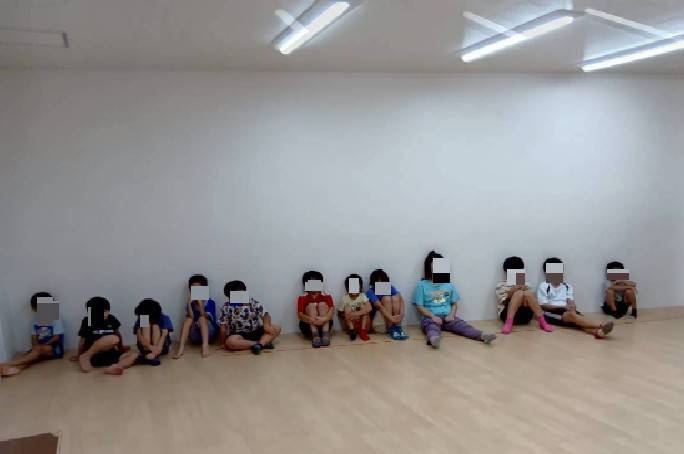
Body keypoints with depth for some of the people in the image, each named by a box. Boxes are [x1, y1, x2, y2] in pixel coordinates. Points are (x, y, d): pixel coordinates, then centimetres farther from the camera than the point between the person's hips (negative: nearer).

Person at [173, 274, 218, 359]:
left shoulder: (210, 302, -4)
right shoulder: (190, 304, 4)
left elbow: (204, 318, -19)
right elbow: (191, 318, -14)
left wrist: (200, 303, -27)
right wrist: (189, 303, -20)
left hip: (210, 335, -2)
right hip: (195, 336, 2)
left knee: (202, 318, -26)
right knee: (188, 319, -20)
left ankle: (205, 345, -44)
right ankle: (181, 347, -35)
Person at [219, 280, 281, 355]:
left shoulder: (253, 302, -3)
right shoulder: (226, 308, -7)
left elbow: (265, 314, -3)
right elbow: (223, 328, -4)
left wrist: (266, 325, -22)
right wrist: (223, 343, -6)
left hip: (256, 332, 3)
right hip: (239, 334, -3)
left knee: (276, 328, -15)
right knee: (230, 342, -37)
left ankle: (260, 344, -37)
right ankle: (264, 343, -35)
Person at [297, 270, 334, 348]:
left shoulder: (326, 296, -3)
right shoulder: (302, 298, -6)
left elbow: (332, 309, -19)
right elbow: (300, 315, -16)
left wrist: (324, 319, -39)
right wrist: (312, 320, -35)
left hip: (324, 325, 1)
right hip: (308, 327, -1)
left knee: (323, 304, -17)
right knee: (311, 305, -20)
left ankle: (326, 334, -26)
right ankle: (315, 335, -30)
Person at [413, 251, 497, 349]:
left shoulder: (448, 284, 17)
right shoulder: (422, 285, 5)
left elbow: (454, 303, 18)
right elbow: (419, 307, -1)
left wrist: (451, 315, -4)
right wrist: (433, 316, -16)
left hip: (447, 317, 4)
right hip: (430, 318, -4)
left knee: (462, 325, -25)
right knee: (432, 327, -38)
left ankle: (482, 336, -49)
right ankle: (433, 339, -72)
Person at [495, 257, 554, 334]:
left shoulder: (525, 285, 22)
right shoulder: (501, 285, 13)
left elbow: (532, 300, 9)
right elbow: (503, 302, 0)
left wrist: (525, 291, -10)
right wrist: (510, 292, -17)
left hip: (525, 316, 2)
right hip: (507, 314, -2)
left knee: (528, 293, -26)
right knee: (519, 293, -30)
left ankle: (542, 322, -30)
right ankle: (508, 323, -41)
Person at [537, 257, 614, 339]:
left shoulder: (567, 286, 20)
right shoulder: (543, 286, 4)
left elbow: (571, 302, 7)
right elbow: (544, 306, -6)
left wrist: (572, 307, -19)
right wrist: (563, 306, -16)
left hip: (567, 311, 5)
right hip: (552, 313, -4)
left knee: (579, 316, -31)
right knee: (572, 315, -34)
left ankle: (597, 331, -65)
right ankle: (601, 326, -57)